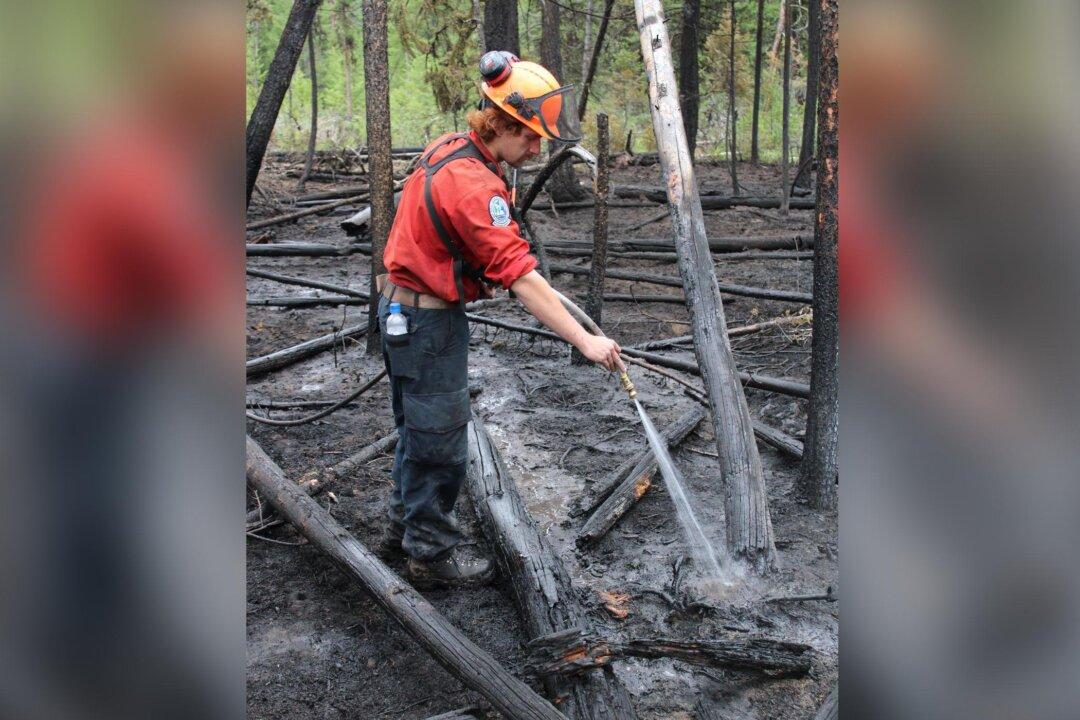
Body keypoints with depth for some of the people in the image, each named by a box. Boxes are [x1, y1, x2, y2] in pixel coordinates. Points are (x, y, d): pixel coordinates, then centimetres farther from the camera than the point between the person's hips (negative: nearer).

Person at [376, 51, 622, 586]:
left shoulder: (447, 151, 4)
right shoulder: (474, 185, -25)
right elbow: (520, 278, -30)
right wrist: (585, 341, -30)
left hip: (402, 308, 10)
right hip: (429, 321, -10)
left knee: (417, 431, 22)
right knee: (439, 442, 3)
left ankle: (403, 530, 37)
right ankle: (432, 554, 17)